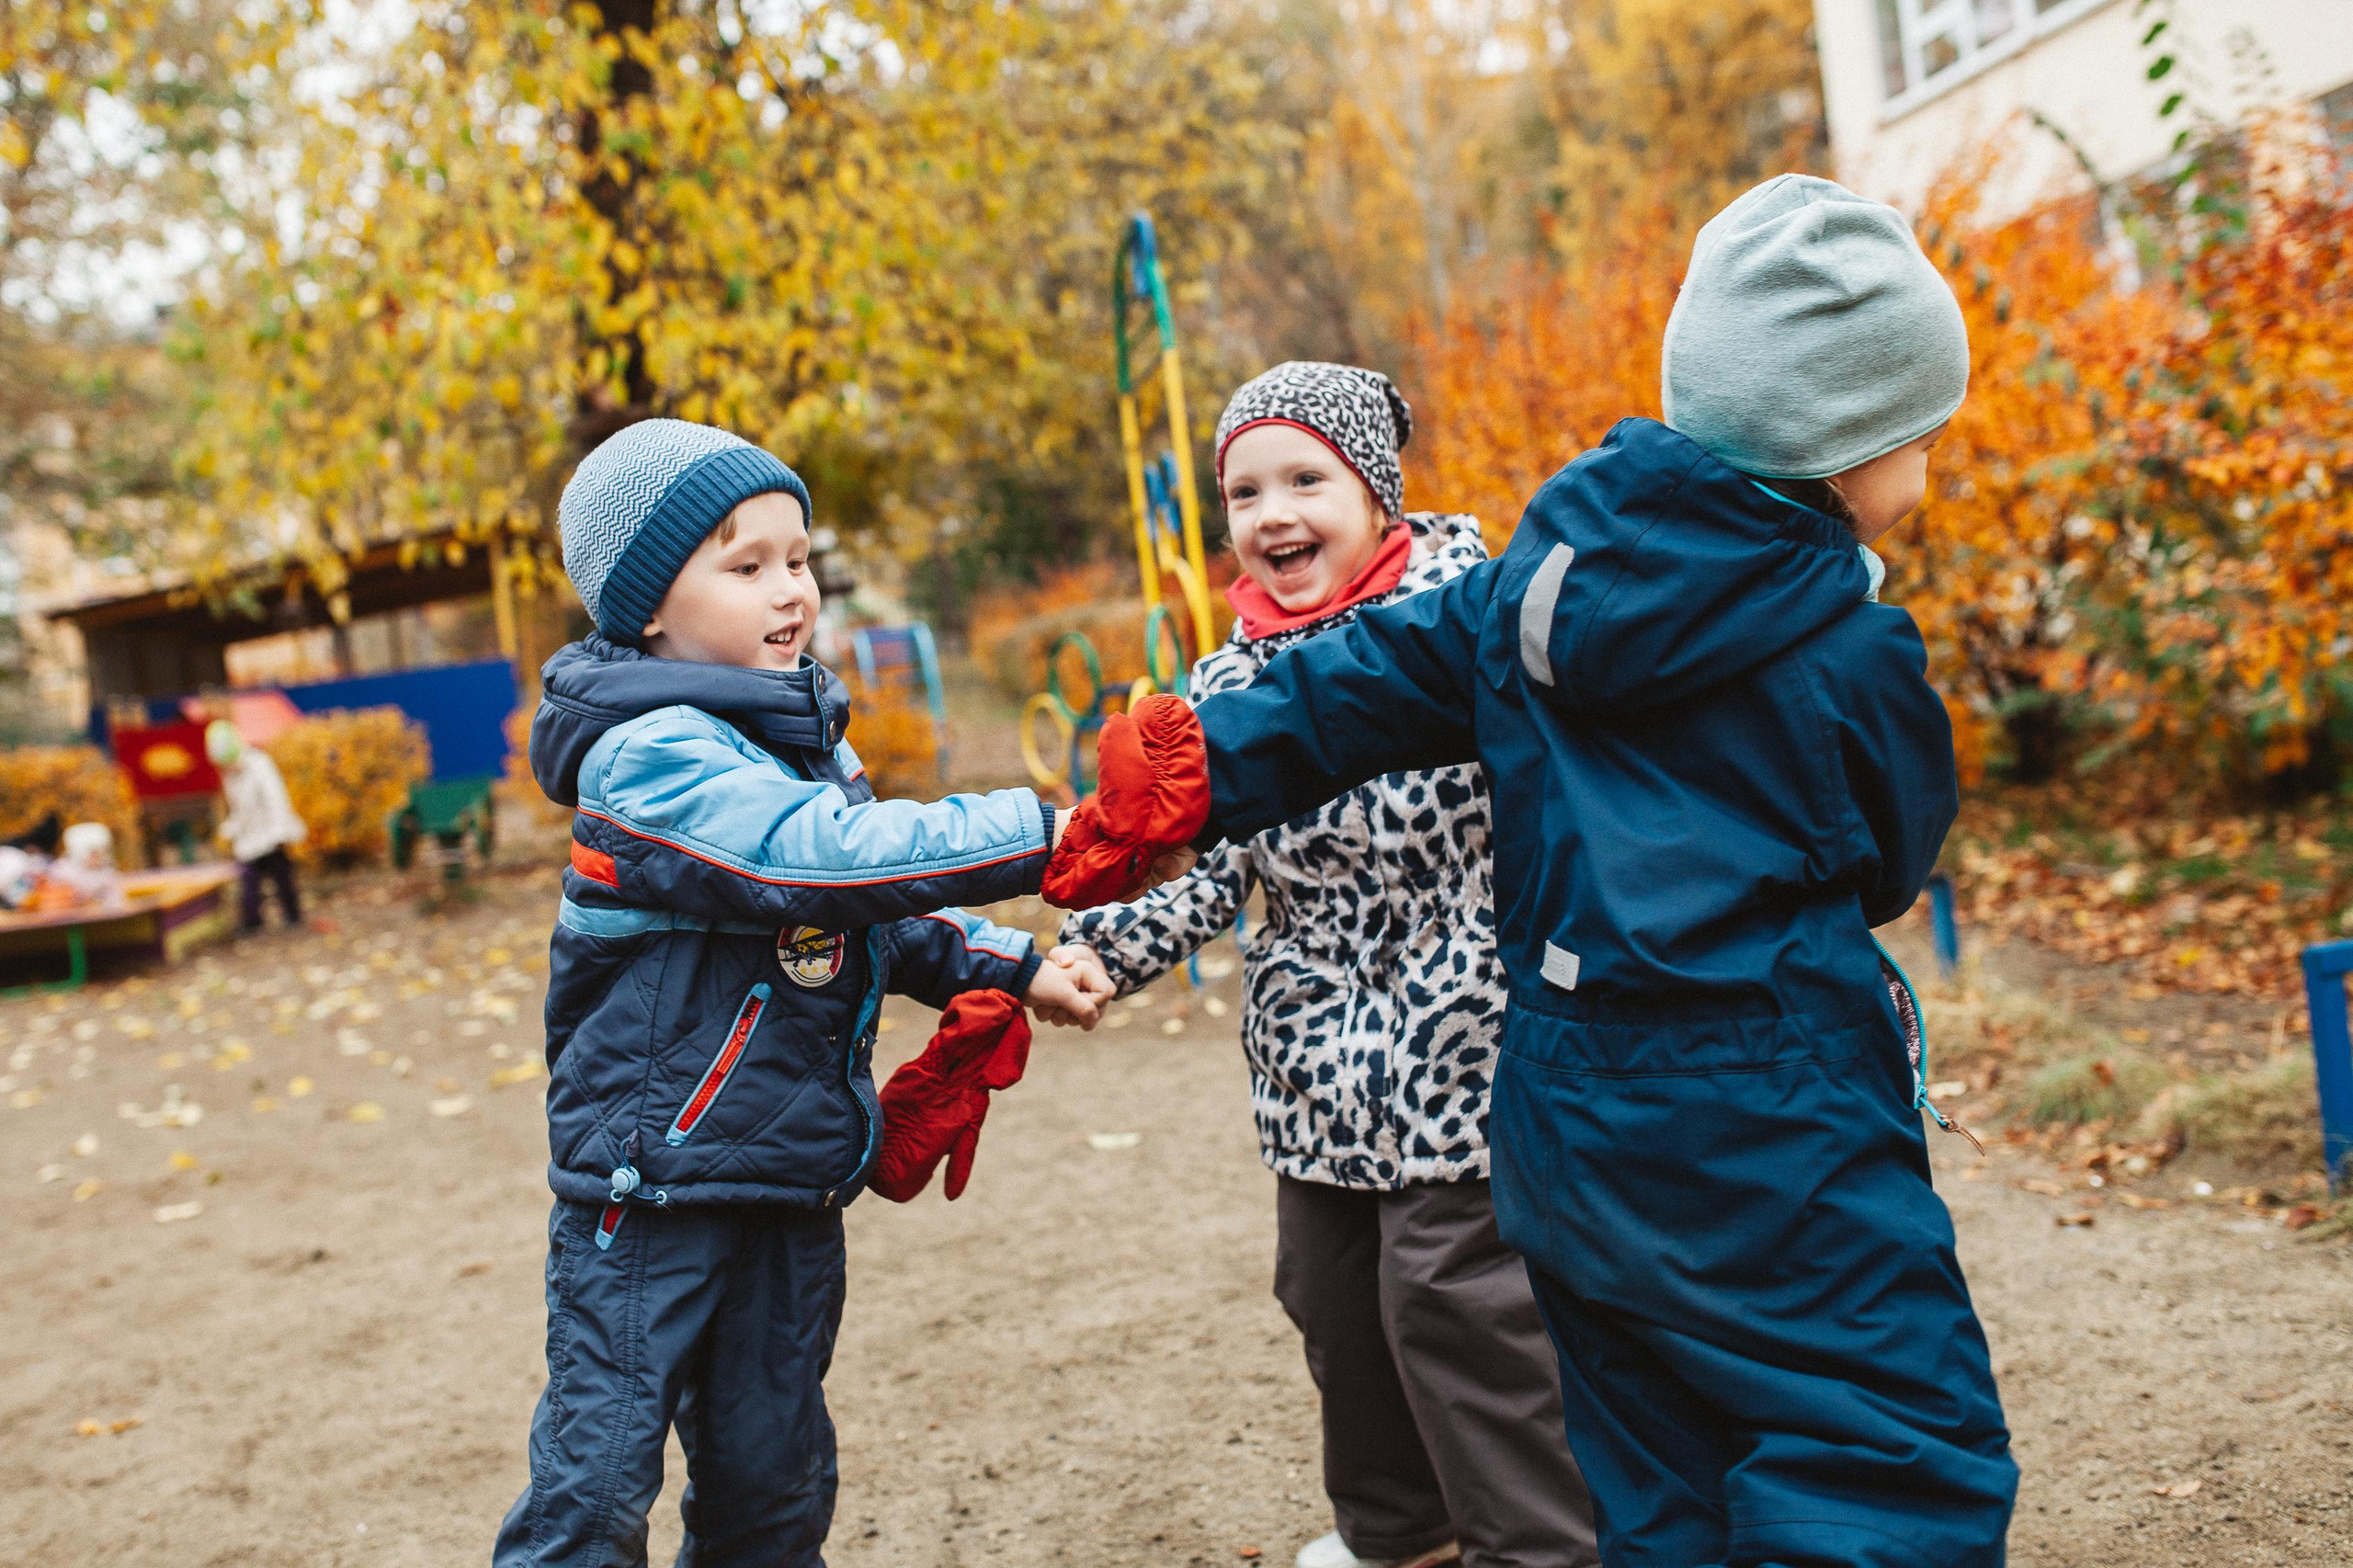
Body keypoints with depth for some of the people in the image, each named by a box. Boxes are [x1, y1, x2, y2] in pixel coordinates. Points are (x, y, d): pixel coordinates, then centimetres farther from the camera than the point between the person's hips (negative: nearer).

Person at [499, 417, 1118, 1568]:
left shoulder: (804, 735, 8)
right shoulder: (648, 754, -19)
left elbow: (867, 910, 20)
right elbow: (827, 855, -33)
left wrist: (1009, 969, 7)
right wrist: (1056, 835, -35)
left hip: (791, 1185, 8)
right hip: (649, 1183, -7)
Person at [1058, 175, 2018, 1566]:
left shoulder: (1544, 572, 6)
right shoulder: (1854, 650, -11)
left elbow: (1372, 681, 7)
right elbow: (1887, 862, 5)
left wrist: (1190, 787, 13)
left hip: (1568, 1125, 7)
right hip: (1763, 1132, -7)